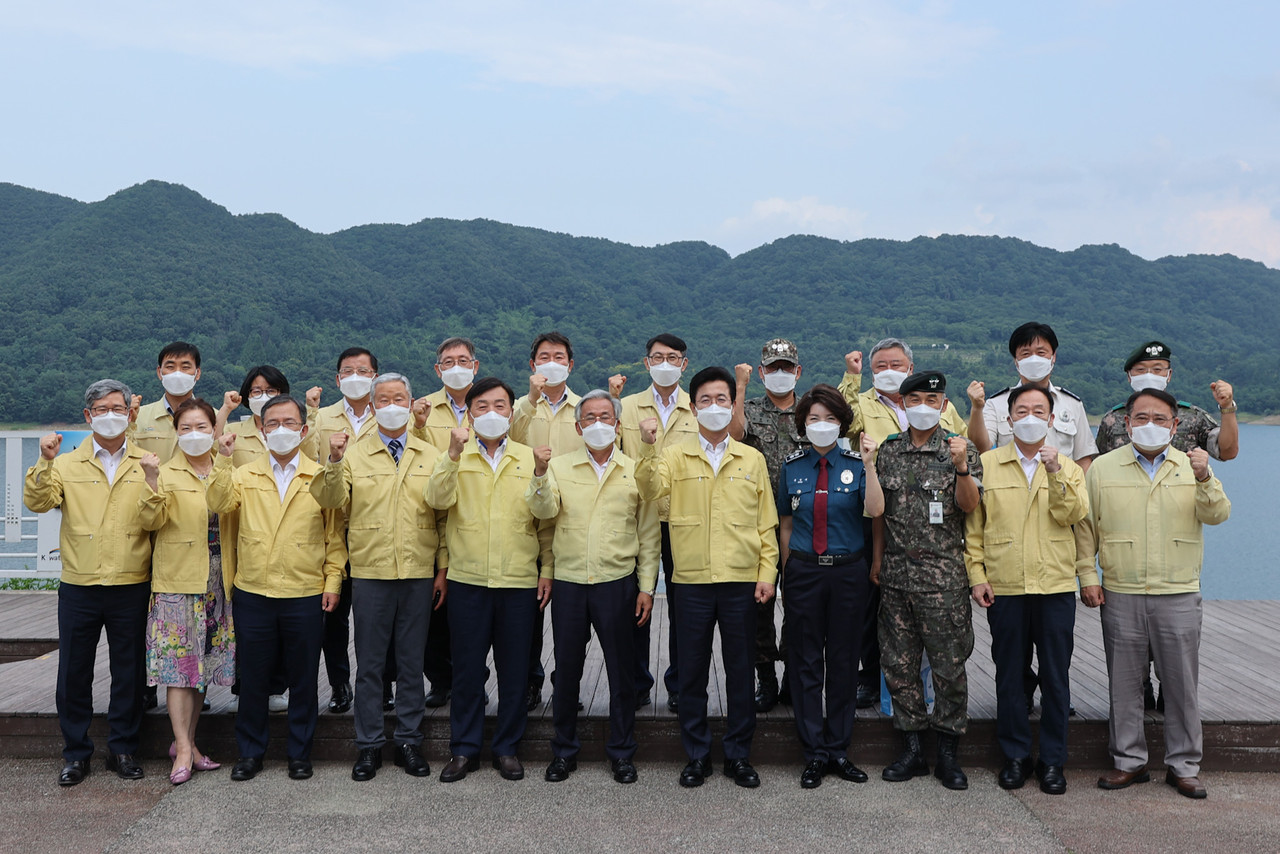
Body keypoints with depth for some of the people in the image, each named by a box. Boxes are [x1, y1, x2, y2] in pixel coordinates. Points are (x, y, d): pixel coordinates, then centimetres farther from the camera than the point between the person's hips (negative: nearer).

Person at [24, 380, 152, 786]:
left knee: (129, 671, 7)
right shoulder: (67, 465, 7)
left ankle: (123, 749, 21)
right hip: (78, 586, 1)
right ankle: (76, 752, 20)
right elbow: (37, 502, -8)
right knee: (74, 672, 7)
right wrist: (45, 462, -19)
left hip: (131, 587, 0)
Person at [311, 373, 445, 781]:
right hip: (370, 573, -1)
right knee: (369, 663, 5)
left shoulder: (431, 456, 8)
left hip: (419, 574, 1)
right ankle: (369, 744, 16)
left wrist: (443, 567, 4)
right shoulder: (354, 453, 5)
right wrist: (334, 461, -24)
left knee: (412, 662, 8)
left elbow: (444, 515, 9)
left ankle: (409, 740, 18)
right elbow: (330, 500, -8)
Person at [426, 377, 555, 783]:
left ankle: (507, 748, 20)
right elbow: (437, 499, -13)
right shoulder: (455, 457, 6)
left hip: (519, 581, 1)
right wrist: (454, 454, -23)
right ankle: (464, 749, 19)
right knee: (467, 668, 6)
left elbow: (545, 519, 4)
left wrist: (547, 569, -8)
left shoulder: (531, 458, 7)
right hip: (468, 580, 0)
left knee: (514, 669, 7)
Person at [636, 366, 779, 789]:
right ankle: (697, 754, 19)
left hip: (741, 580, 1)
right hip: (692, 580, -1)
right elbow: (651, 489, -15)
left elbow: (766, 521, 9)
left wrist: (767, 572, 2)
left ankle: (739, 754, 20)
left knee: (741, 671, 7)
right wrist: (648, 448, -29)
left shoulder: (752, 459, 8)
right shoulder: (676, 457, 4)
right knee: (692, 672, 6)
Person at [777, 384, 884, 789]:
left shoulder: (855, 465, 0)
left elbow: (874, 510, -15)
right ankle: (814, 752, 12)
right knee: (806, 663, 3)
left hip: (848, 572, 0)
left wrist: (869, 465, -23)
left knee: (844, 660, 6)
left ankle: (839, 749, 18)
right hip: (804, 571, 1)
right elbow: (785, 524, 10)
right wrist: (787, 572, 7)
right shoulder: (792, 467, 4)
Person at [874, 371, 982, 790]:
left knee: (949, 667, 1)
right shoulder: (887, 451, 10)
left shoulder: (960, 449, 1)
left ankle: (948, 753, 13)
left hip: (943, 576, -3)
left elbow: (969, 506, -9)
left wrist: (961, 468, -25)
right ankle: (911, 748, 19)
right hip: (896, 572, 4)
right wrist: (876, 557, 12)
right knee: (899, 664, 7)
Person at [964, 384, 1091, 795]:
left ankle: (1052, 760, 16)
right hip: (1003, 587, 0)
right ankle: (1015, 757, 18)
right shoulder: (986, 464, 6)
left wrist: (1055, 473, -18)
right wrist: (976, 574, -2)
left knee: (1055, 677, 4)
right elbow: (973, 526, 6)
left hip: (1056, 585, 1)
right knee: (1009, 675, 5)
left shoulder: (1068, 468, 9)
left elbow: (1073, 514, -8)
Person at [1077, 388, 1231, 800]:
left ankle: (1183, 765, 18)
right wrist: (1087, 576, 1)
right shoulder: (1102, 468, 5)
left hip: (1179, 595, 0)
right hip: (1120, 595, 0)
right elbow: (1086, 526, 8)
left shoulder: (1192, 467, 6)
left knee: (1181, 682, 5)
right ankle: (1129, 761, 19)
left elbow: (1217, 515, -7)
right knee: (1124, 682, 7)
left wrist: (1204, 479, -24)